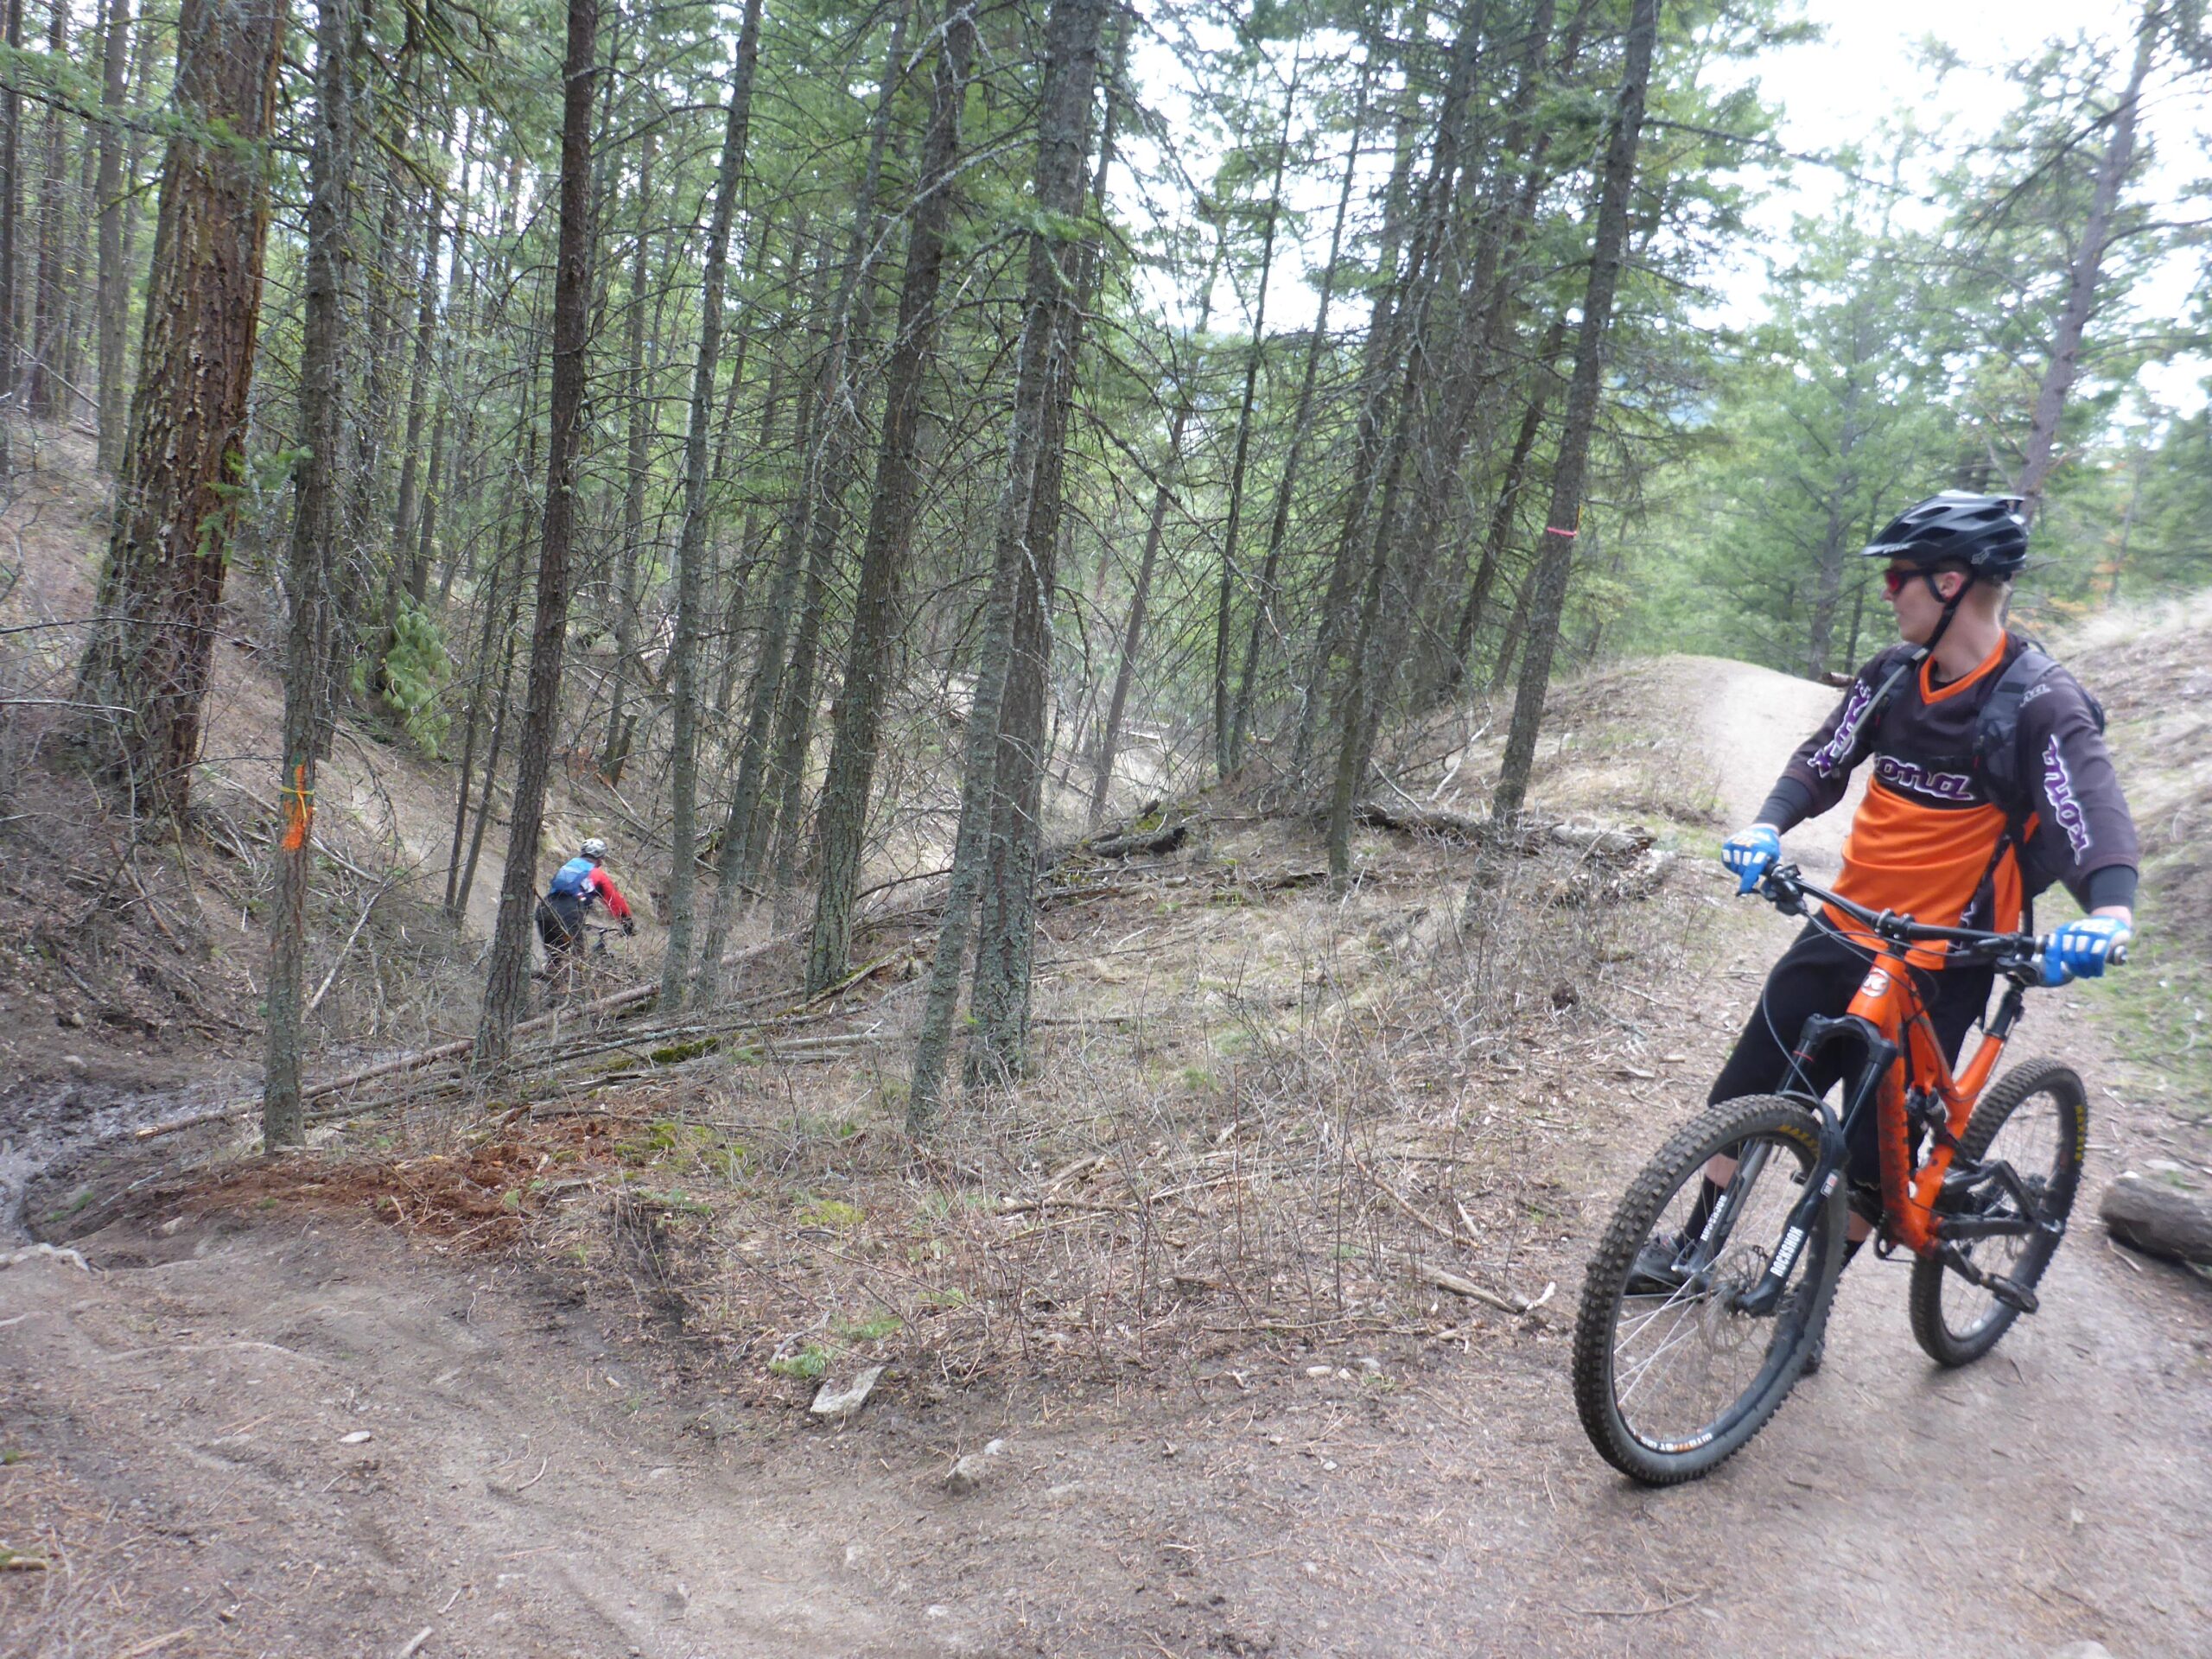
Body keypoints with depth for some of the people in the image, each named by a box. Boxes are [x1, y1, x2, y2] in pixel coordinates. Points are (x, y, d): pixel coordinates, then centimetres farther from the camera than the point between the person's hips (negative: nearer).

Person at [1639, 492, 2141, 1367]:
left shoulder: (2041, 704, -16)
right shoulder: (1895, 673, 1)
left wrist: (2109, 913, -44)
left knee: (1874, 1151, 3)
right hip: (1842, 932, 6)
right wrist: (1767, 827, -19)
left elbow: (2097, 818, -25)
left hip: (1940, 965, -5)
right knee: (1744, 1094, 12)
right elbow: (1822, 760, 1)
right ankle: (1695, 1246, 30)